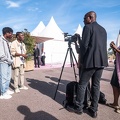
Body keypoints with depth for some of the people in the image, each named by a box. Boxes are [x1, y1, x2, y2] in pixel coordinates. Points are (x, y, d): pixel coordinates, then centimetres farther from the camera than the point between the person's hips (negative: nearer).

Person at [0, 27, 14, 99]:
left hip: (8, 62, 9)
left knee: (8, 77, 16)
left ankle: (6, 90, 30)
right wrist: (8, 60, -12)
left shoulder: (7, 41, 16)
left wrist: (11, 59, 6)